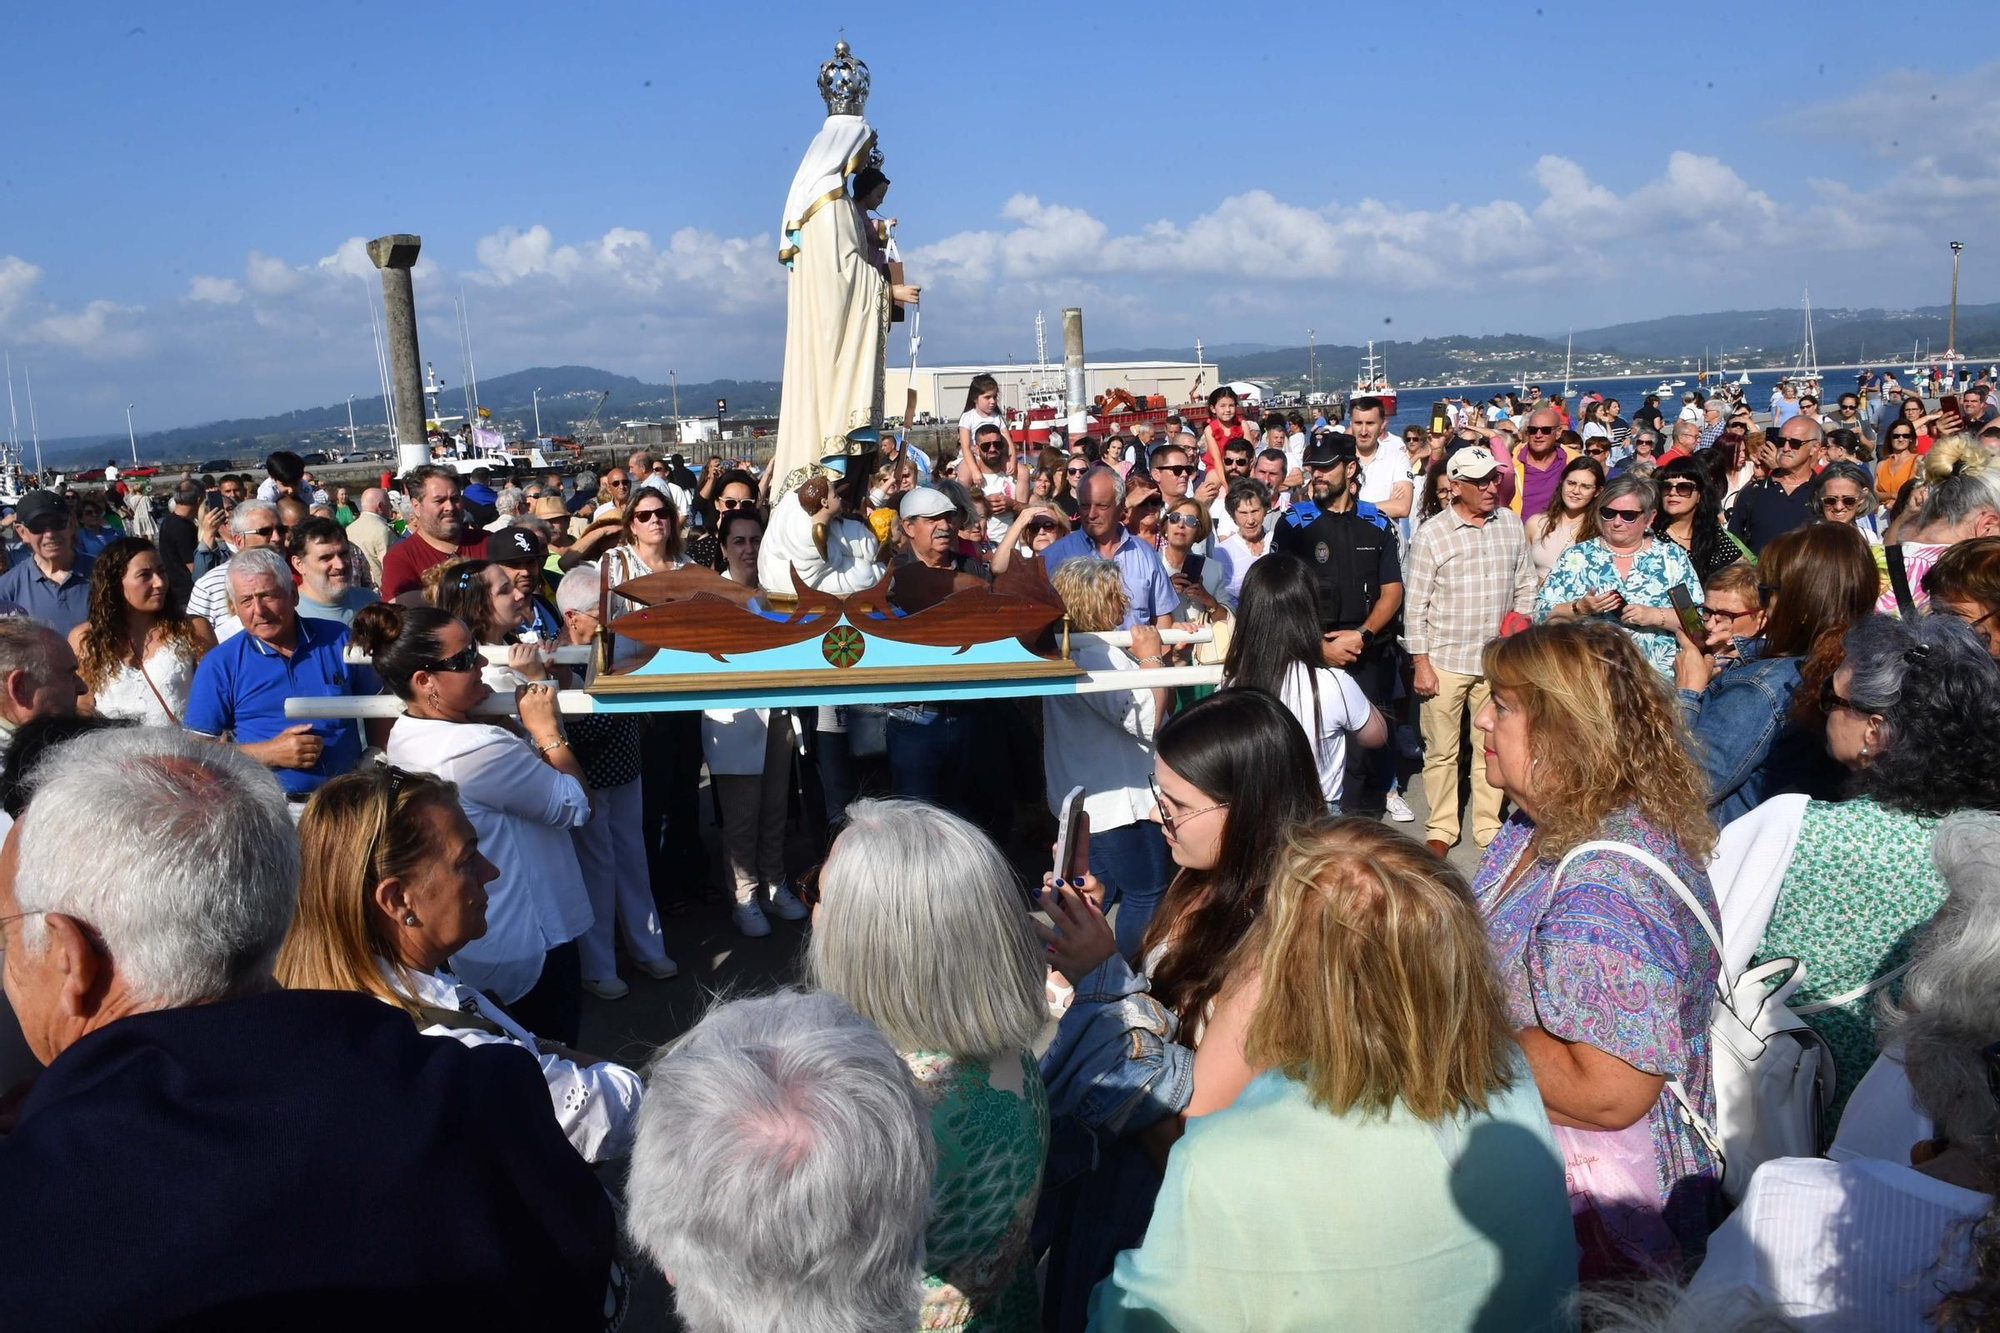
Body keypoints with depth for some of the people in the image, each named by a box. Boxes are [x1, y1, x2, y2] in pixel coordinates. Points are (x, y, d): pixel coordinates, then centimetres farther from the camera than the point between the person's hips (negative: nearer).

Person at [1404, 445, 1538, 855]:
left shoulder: (1511, 524, 5)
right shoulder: (1431, 534, -6)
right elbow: (1415, 605, -5)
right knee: (1441, 751, 6)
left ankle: (1489, 827, 24)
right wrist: (1420, 663, -8)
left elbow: (1525, 587, 11)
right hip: (1444, 662, -3)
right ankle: (1441, 829, 19)